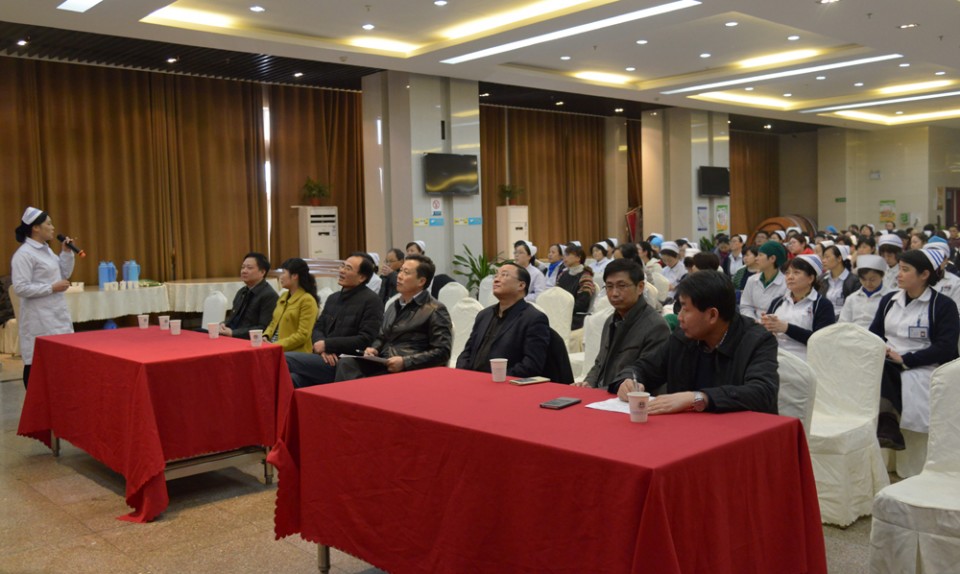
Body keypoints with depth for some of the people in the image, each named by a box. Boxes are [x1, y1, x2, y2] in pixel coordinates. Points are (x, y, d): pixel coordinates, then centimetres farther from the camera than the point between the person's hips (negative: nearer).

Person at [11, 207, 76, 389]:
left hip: (57, 314, 9)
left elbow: (64, 275, 19)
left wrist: (66, 253, 8)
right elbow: (20, 288, -20)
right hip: (39, 318, -9)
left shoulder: (46, 250, 13)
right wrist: (52, 288, -19)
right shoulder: (24, 254, -14)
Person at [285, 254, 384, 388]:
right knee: (292, 379, -25)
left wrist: (327, 345, -12)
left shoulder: (371, 300, -4)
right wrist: (322, 348, -5)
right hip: (325, 360, 7)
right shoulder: (333, 298, 20)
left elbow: (366, 340, -12)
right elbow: (317, 328, 18)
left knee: (284, 360, -20)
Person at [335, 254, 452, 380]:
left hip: (409, 370, -7)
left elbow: (442, 352, -10)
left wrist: (405, 362, -17)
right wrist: (373, 349, 7)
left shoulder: (435, 311, -2)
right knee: (346, 363, -22)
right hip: (382, 364, 7)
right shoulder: (394, 305, 21)